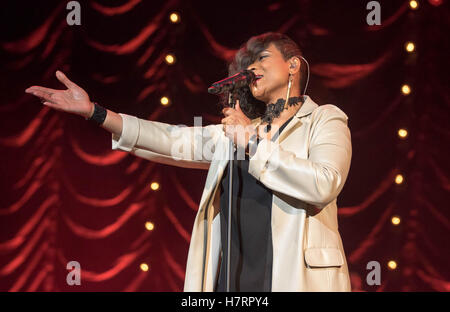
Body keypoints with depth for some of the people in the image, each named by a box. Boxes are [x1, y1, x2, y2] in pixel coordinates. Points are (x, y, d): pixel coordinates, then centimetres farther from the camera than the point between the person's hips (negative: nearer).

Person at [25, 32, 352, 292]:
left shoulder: (325, 120, 5)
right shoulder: (237, 130, 21)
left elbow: (324, 185, -14)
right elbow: (175, 141, 10)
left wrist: (252, 142, -11)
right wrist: (94, 112, 2)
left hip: (294, 277, -4)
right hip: (232, 277, 5)